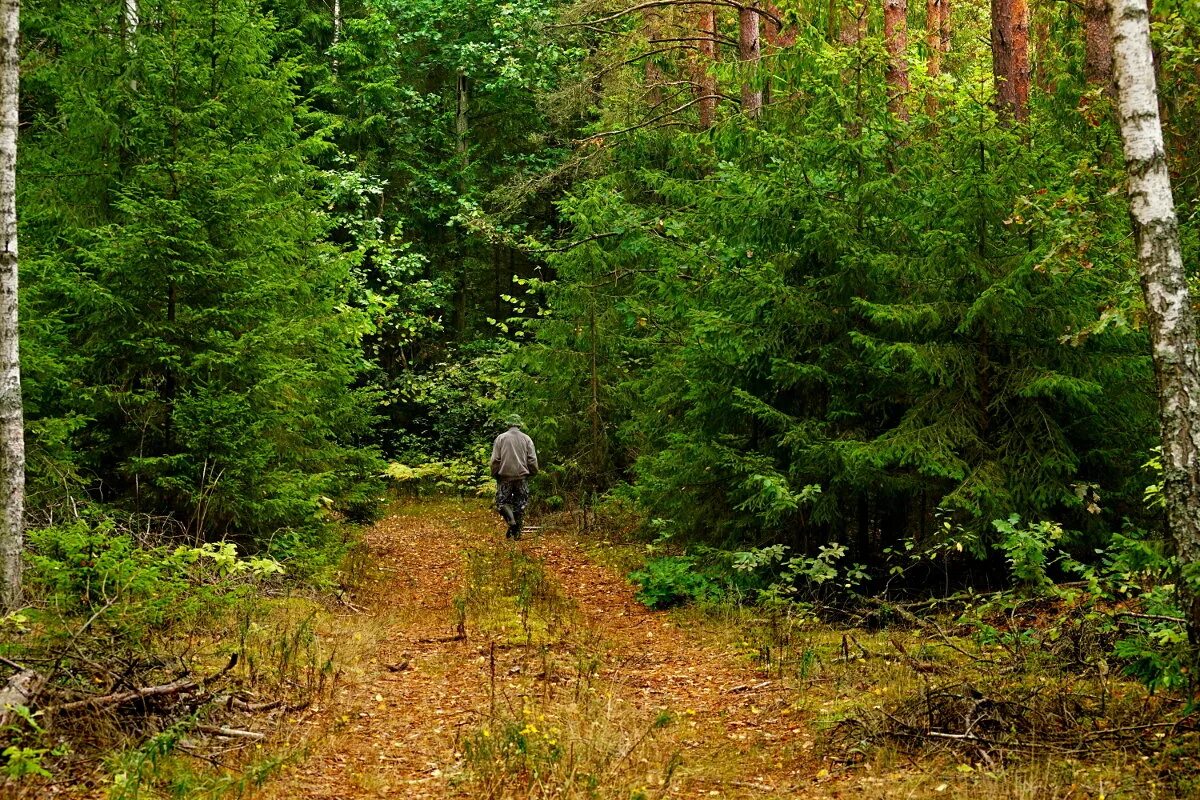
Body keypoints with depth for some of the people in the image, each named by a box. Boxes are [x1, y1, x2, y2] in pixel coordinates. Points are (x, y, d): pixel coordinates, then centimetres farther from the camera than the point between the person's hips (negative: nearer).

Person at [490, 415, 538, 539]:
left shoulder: (501, 438, -1)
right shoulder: (526, 439, 3)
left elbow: (495, 460, -3)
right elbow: (532, 460, 1)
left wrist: (495, 474, 9)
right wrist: (533, 473, 16)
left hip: (505, 476, -2)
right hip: (521, 476, 2)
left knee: (502, 502, 6)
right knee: (520, 504, 9)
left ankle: (511, 520, -20)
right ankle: (517, 532, 10)